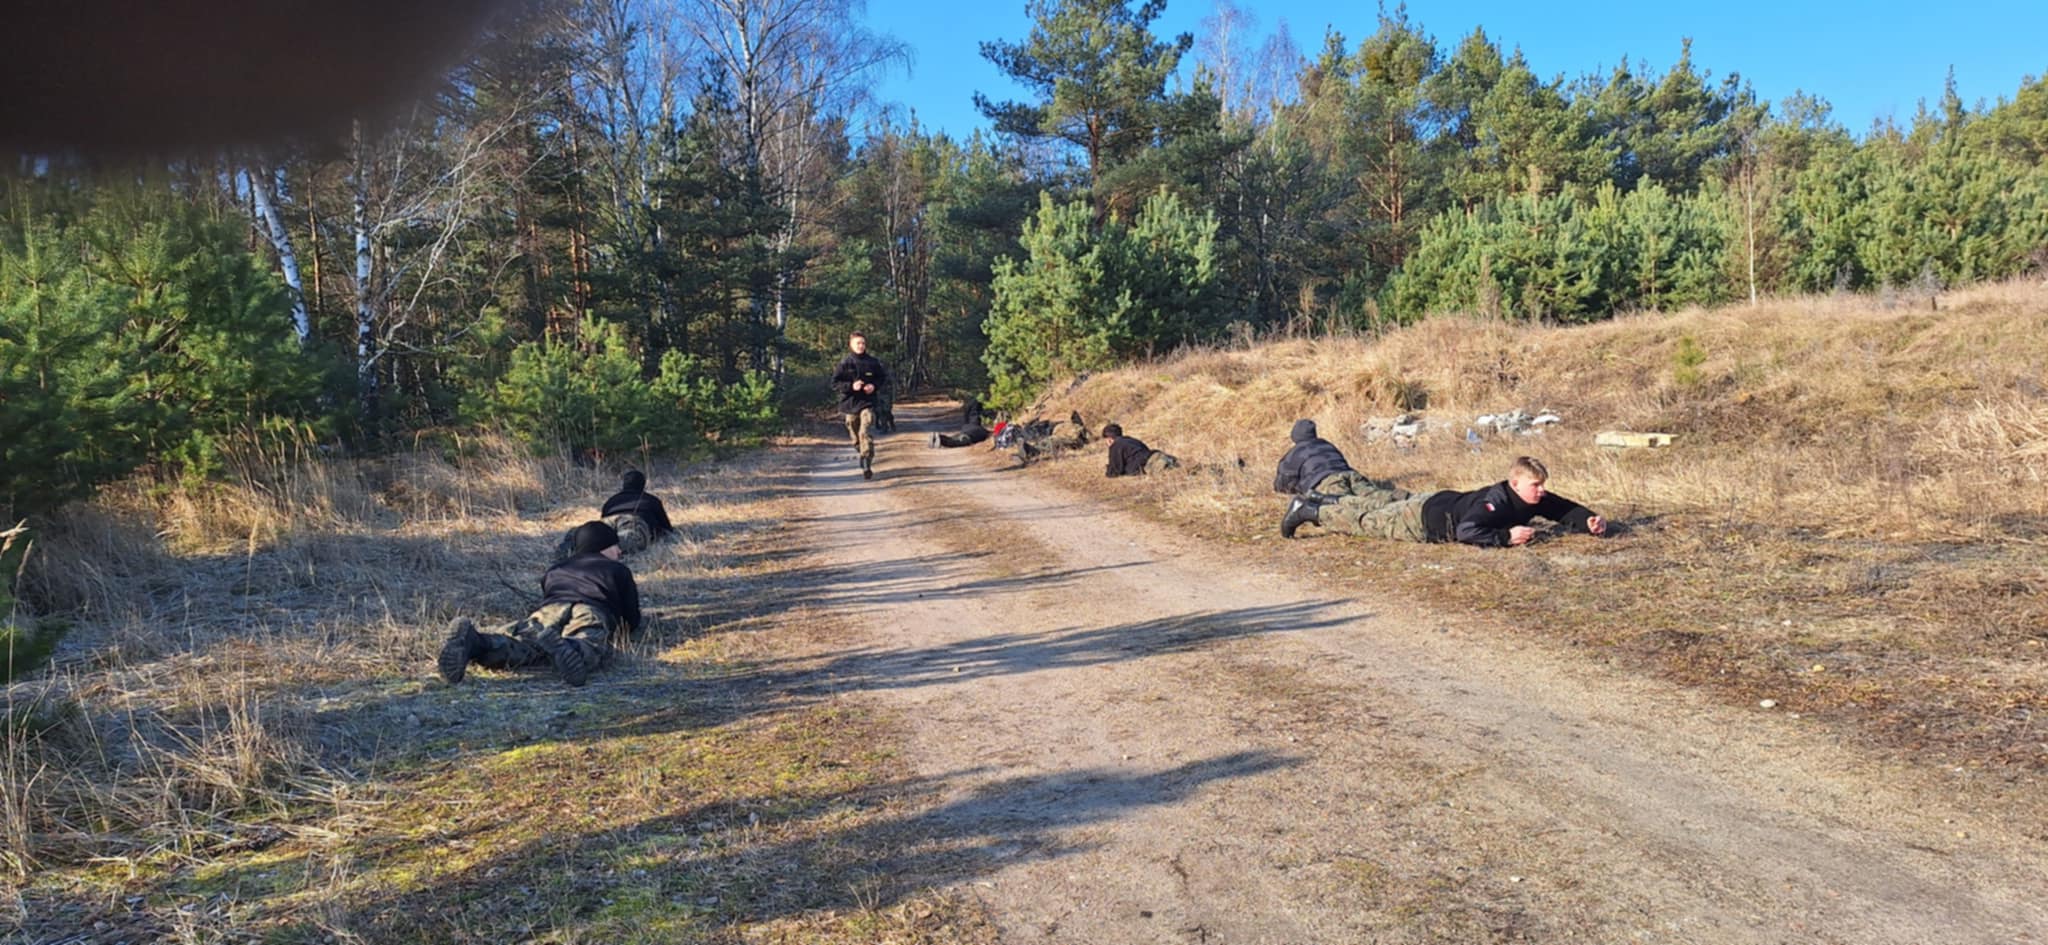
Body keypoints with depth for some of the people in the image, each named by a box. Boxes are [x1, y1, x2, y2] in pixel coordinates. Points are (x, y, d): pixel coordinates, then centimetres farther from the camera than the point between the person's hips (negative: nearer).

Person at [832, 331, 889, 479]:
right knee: (855, 436, 11)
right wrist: (851, 386, -17)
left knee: (866, 433, -18)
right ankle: (863, 456, 38)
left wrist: (874, 386, -7)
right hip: (850, 404, 1)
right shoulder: (845, 363, -2)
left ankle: (867, 466, -20)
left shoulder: (872, 362, 1)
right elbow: (835, 383, -2)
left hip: (867, 403, -1)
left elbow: (884, 378, 12)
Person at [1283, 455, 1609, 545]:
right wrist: (1507, 536, -46)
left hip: (1446, 503, 8)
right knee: (1368, 522, 7)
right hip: (1423, 518, -8)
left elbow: (1566, 510, 1)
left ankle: (1325, 501, 43)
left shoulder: (1537, 500, -11)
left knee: (1383, 508, 25)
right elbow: (1467, 531, -47)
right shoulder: (1496, 500, -37)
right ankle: (1308, 511, 21)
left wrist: (1589, 521, -18)